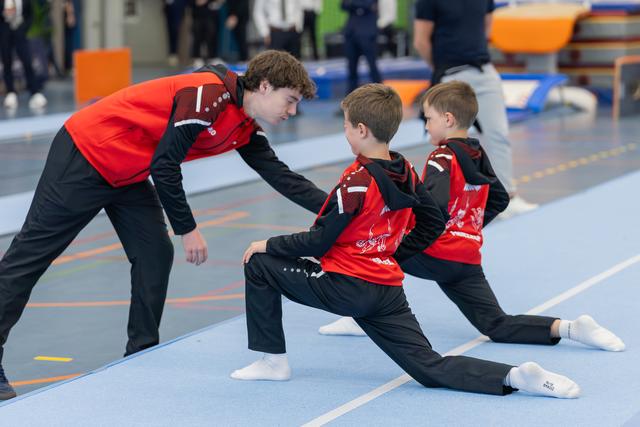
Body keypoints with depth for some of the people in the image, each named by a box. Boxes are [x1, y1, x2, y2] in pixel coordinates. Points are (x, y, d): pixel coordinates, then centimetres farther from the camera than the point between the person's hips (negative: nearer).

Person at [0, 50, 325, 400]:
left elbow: (280, 175, 8)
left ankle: (141, 355, 12)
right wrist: (187, 230, -17)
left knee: (156, 255, 3)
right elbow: (164, 166, -25)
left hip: (127, 175, 9)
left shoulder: (245, 129, 3)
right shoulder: (209, 95, -25)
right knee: (32, 251, -4)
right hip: (84, 155, -9)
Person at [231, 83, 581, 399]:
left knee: (259, 264, 9)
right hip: (388, 291, 7)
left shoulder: (356, 181, -16)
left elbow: (318, 242, -12)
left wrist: (268, 245, 1)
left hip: (346, 288, -6)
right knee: (430, 367, 6)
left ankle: (273, 361, 12)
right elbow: (433, 224, 15)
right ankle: (514, 376, -16)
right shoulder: (406, 173, 5)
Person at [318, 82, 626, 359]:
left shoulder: (442, 158, -11)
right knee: (496, 325, 6)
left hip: (436, 256, -7)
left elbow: (435, 207, -25)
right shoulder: (479, 157, 13)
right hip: (469, 259, 7)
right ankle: (566, 328, -13)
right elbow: (500, 199, 24)